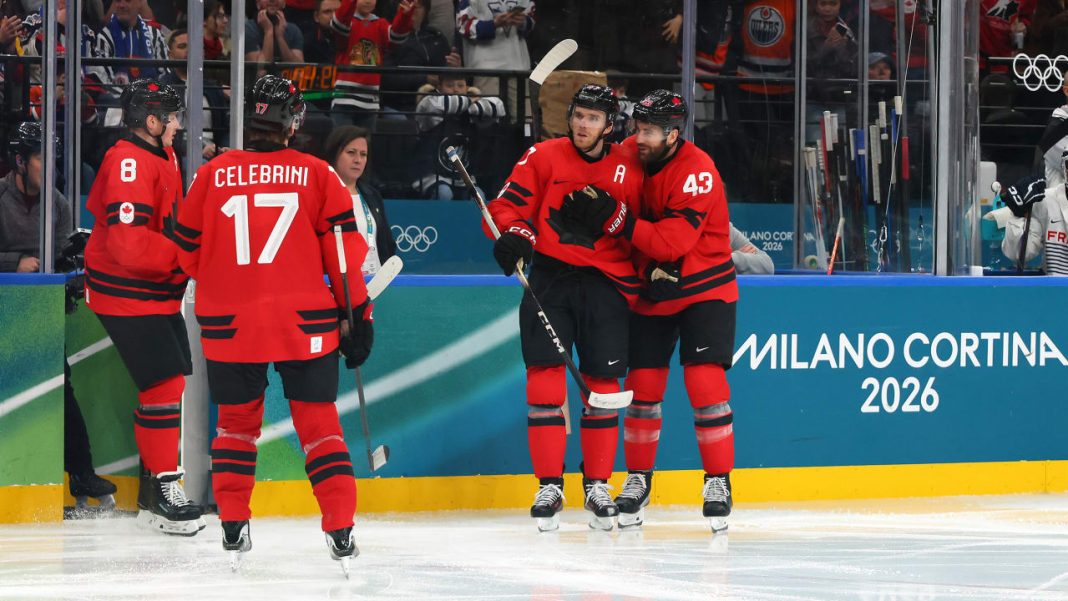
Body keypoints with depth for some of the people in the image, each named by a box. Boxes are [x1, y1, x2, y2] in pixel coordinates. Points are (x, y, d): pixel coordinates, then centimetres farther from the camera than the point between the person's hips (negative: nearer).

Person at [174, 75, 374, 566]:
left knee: (237, 421, 18)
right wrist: (357, 315, 7)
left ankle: (233, 524, 13)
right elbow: (345, 250, -1)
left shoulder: (212, 175, 1)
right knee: (318, 423, 7)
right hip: (306, 324, -1)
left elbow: (185, 255, 10)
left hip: (228, 325, 1)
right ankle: (340, 529, 1)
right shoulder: (317, 175, -2)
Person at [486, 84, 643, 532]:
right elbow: (508, 204, -2)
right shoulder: (543, 157, 1)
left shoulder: (629, 170, 4)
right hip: (549, 277, -1)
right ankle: (549, 486, -2)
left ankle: (597, 486, 14)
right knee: (545, 374, -8)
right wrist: (514, 234, -20)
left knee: (603, 381, 1)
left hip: (605, 281, 1)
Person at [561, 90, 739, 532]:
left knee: (705, 380, -13)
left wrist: (613, 218, -36)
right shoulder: (629, 154, -5)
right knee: (643, 385, 3)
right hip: (650, 292, 5)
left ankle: (718, 483, -5)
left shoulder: (697, 172, -23)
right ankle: (638, 480, 15)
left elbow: (672, 242, -31)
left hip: (704, 288, -5)